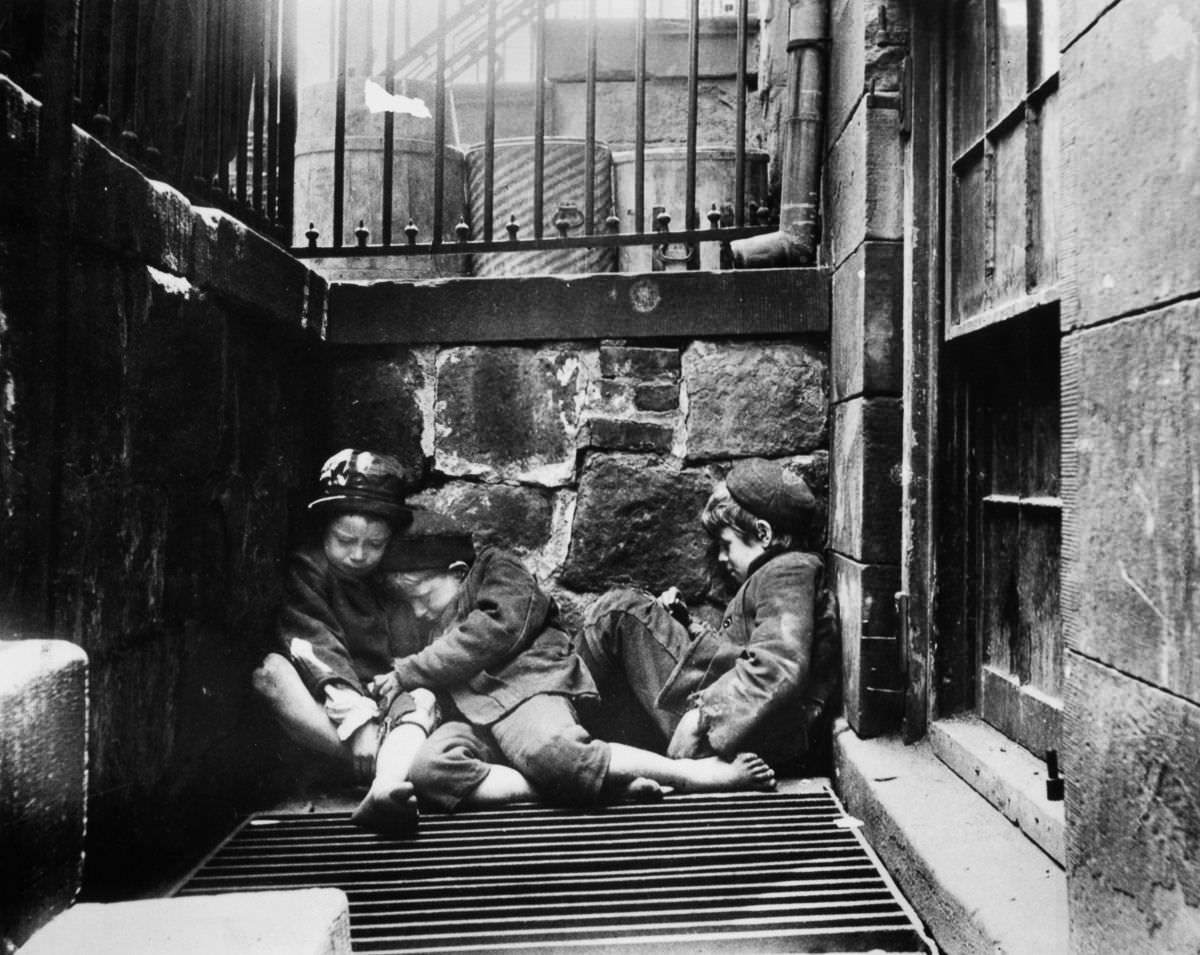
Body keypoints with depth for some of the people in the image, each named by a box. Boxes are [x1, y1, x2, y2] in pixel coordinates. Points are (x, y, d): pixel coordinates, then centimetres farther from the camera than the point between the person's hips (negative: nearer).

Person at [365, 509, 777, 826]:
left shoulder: (497, 571, 11)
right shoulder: (427, 625, 35)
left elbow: (490, 632, -6)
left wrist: (409, 672, -2)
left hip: (524, 687, -5)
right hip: (466, 714, 6)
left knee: (546, 749, -40)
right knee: (424, 771, -30)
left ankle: (692, 772, -25)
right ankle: (603, 785, -33)